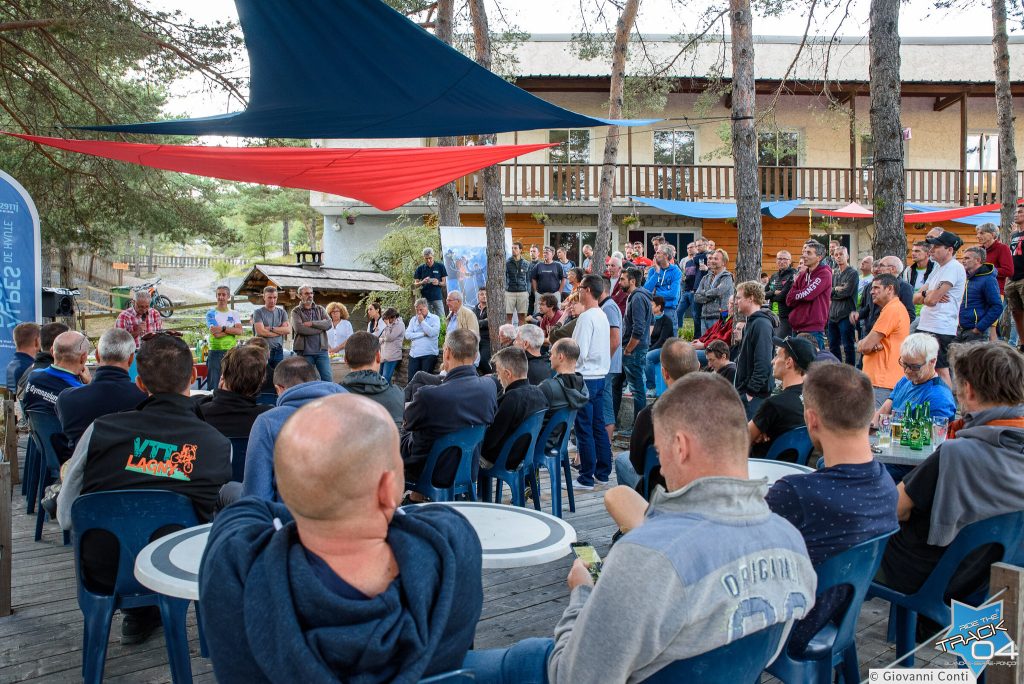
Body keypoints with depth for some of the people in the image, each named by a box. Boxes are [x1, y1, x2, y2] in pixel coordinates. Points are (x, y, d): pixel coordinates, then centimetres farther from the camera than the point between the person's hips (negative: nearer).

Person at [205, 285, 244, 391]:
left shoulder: (234, 314, 11)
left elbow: (239, 331, -6)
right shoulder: (211, 313, 2)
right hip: (215, 353, -2)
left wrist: (223, 328, -14)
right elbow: (215, 334, -12)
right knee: (213, 385, -2)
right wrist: (232, 330, -6)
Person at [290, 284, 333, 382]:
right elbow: (298, 328, -13)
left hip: (321, 349, 2)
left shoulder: (320, 309, 15)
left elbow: (328, 323, -1)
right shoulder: (296, 311, 5)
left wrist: (312, 323, -11)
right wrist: (320, 328, -7)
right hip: (304, 351, -2)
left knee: (328, 378, -4)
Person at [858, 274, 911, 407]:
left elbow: (865, 347, -16)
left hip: (883, 383, -11)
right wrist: (875, 344, -6)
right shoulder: (895, 308, 21)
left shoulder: (892, 309, -13)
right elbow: (862, 346, 16)